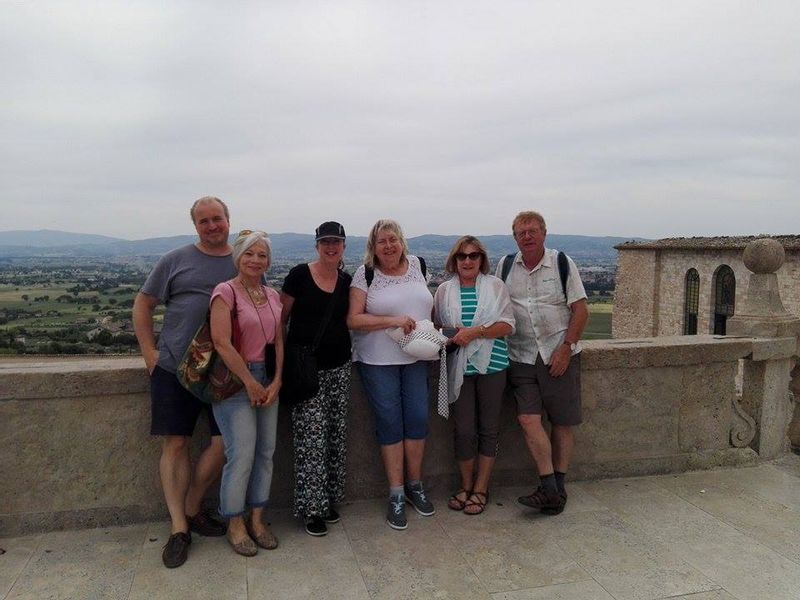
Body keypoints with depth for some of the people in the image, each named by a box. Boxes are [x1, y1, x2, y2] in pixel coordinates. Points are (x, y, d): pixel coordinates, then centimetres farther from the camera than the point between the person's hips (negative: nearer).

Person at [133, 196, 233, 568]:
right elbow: (143, 304, 8)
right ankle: (179, 528, 13)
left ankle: (192, 508, 23)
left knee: (224, 442, -1)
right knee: (175, 444, 2)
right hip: (174, 369, -1)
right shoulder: (175, 261, 3)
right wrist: (150, 353, 0)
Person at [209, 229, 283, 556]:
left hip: (268, 380, 6)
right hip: (234, 379, -6)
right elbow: (222, 342, -16)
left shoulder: (272, 296, 11)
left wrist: (275, 381, -2)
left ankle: (257, 519, 23)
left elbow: (278, 341, 9)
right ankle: (235, 525, 13)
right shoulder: (225, 292, -9)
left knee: (265, 453, 8)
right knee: (242, 455, -6)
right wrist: (250, 382, -12)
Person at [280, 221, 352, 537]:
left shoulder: (347, 281, 7)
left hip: (338, 366, 5)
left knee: (336, 433, 10)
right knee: (311, 436, -6)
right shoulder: (300, 275, -7)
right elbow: (281, 318, -3)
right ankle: (312, 507, 6)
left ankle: (329, 499, 25)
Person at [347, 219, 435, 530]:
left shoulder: (416, 264, 6)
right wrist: (393, 321, -21)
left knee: (418, 420, 4)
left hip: (416, 357, 4)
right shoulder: (365, 274, -7)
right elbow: (353, 319, -13)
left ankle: (414, 485, 24)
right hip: (378, 361, -4)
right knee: (390, 424, 0)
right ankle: (396, 495, 13)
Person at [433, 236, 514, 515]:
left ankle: (481, 489, 19)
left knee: (488, 428, 6)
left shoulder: (495, 286, 1)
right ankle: (466, 485, 23)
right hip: (459, 367, 1)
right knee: (464, 429, 3)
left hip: (491, 365, -1)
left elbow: (508, 325, -5)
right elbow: (437, 326, 12)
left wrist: (475, 332, -17)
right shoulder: (444, 290, 6)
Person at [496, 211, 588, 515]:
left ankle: (559, 486, 16)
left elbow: (580, 310, -2)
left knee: (563, 421, 3)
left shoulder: (563, 263, -1)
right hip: (521, 356, 2)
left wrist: (566, 348, -10)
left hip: (560, 355, -1)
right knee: (528, 419, -9)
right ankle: (549, 488, -3)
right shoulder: (505, 266, 7)